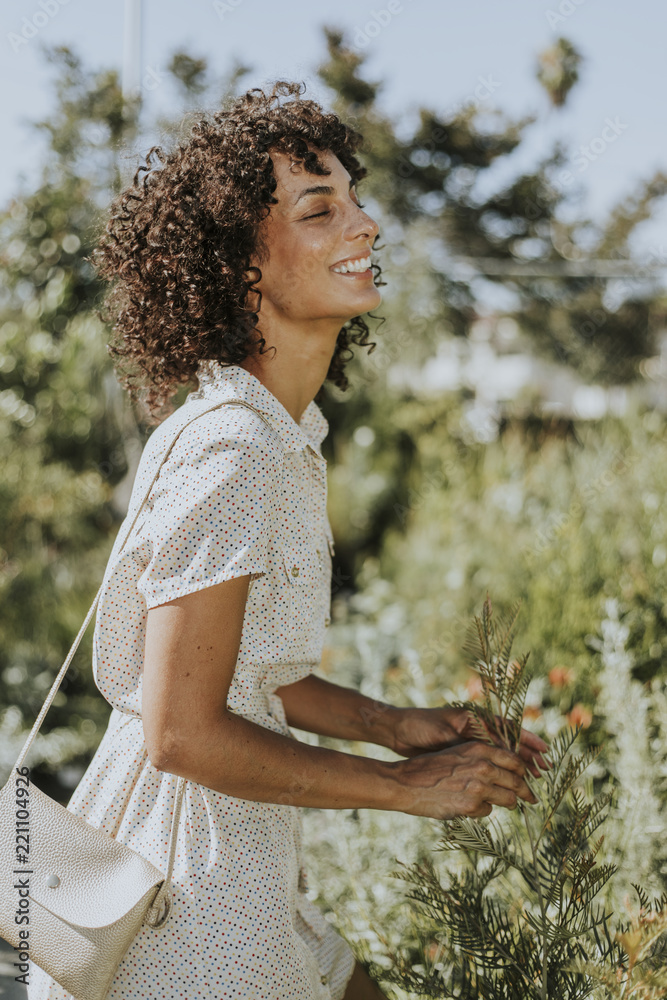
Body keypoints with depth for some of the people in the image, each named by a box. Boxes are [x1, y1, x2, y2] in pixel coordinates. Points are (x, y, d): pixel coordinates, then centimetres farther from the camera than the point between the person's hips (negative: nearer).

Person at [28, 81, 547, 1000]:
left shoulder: (280, 434, 6)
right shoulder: (230, 454, -23)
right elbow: (185, 733, -24)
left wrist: (395, 725, 5)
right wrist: (408, 786, -16)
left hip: (235, 867, 9)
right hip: (186, 890, -9)